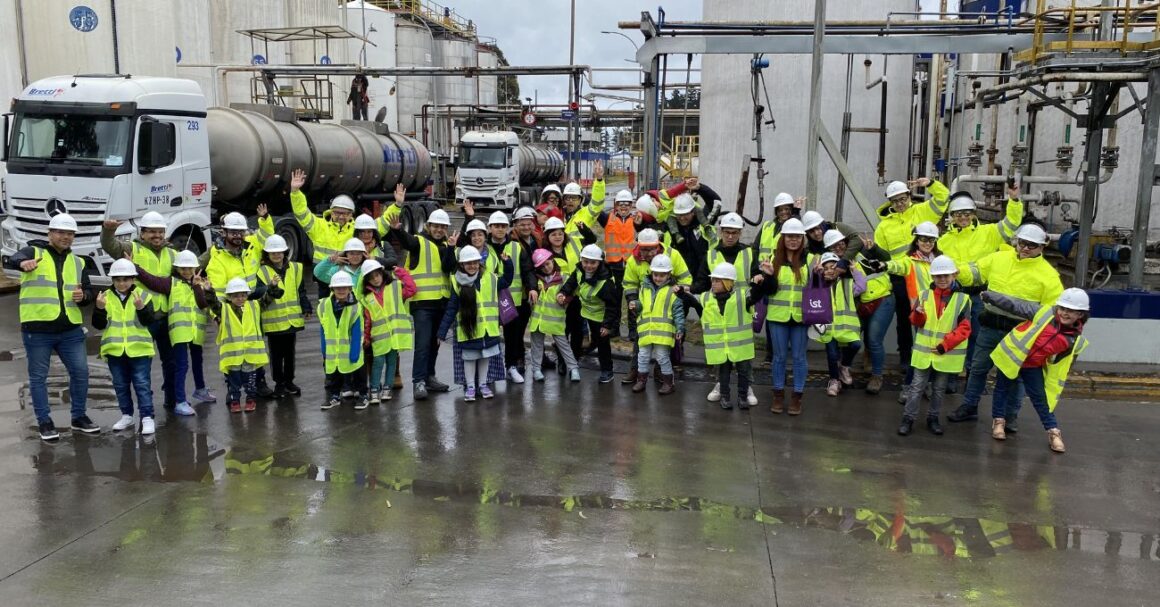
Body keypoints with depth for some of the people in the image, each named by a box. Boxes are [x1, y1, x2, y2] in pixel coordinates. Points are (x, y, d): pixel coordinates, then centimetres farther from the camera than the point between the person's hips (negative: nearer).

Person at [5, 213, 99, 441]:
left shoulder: (78, 262, 15)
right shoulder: (33, 252, 1)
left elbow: (88, 292, 18)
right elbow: (11, 261, -21)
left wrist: (83, 296, -7)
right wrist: (23, 263, -46)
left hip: (70, 329, 4)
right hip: (37, 329, -4)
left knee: (80, 372, 4)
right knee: (38, 377, 4)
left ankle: (79, 417, 19)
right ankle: (44, 422, 14)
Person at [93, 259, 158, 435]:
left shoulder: (143, 295, -2)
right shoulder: (106, 297, 3)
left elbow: (148, 321, -11)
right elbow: (99, 325, -2)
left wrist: (141, 308, -29)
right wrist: (100, 309, -19)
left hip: (139, 349, -3)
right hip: (115, 350, 3)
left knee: (142, 384, -2)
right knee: (121, 385, 13)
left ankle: (147, 418, 0)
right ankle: (127, 416, 25)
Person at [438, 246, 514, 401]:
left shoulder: (490, 278, 2)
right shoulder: (457, 283, -6)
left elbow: (506, 281, 21)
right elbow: (450, 310, -4)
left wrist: (507, 263, 7)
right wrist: (442, 332, -6)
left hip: (488, 329, 3)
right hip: (467, 329, -3)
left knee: (485, 356, 13)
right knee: (469, 357, 7)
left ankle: (484, 385, 27)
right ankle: (469, 387, 19)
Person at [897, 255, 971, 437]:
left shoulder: (962, 298, -6)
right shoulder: (924, 294, 0)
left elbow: (964, 328, -8)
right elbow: (916, 322, 4)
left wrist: (945, 345, -14)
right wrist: (918, 313, -20)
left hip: (947, 353, -1)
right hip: (924, 351, 1)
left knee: (939, 388, 13)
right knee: (917, 386, 5)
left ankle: (933, 418, 27)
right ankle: (908, 418, 12)